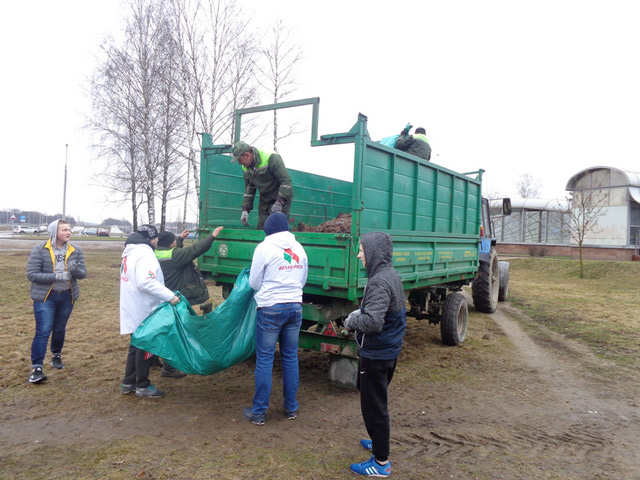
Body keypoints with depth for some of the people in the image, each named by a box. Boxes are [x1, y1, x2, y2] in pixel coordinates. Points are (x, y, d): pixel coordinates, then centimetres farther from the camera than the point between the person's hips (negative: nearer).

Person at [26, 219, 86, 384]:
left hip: (67, 296, 4)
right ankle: (36, 368, -2)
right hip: (45, 297, -4)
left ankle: (56, 356, 39)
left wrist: (75, 270, -27)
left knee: (60, 329, 17)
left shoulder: (75, 251, -1)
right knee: (43, 331, -8)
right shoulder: (39, 250, -11)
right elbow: (31, 274, -15)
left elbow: (83, 273, -3)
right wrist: (56, 276, -26)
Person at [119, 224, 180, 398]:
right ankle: (143, 386, 13)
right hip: (144, 311, -10)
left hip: (133, 310, 10)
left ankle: (128, 383, 28)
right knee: (146, 348, 2)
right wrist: (170, 296, -30)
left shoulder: (130, 253, 13)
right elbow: (146, 282, -31)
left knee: (137, 345, 19)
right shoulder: (145, 255, -19)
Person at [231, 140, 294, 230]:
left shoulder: (271, 158, -22)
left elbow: (286, 181, -23)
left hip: (281, 199, -7)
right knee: (261, 229, 3)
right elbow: (249, 189, 11)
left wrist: (279, 202, -29)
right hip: (265, 199, 7)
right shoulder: (246, 167, 3)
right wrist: (245, 210, 1)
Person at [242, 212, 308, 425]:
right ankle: (291, 408, 22)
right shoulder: (299, 248, 7)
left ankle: (259, 412, 11)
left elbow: (254, 283, -2)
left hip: (270, 308, -5)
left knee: (264, 360, 3)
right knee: (290, 358, 13)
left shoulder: (264, 248, -8)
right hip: (295, 307, 5)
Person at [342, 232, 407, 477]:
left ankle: (381, 462, 15)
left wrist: (351, 321, -13)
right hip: (390, 350, 10)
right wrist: (359, 312, 6)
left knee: (373, 406, 3)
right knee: (378, 401, 25)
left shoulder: (379, 282, -25)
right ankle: (379, 442, 42)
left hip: (376, 354, -10)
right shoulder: (392, 275, 6)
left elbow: (372, 322, -31)